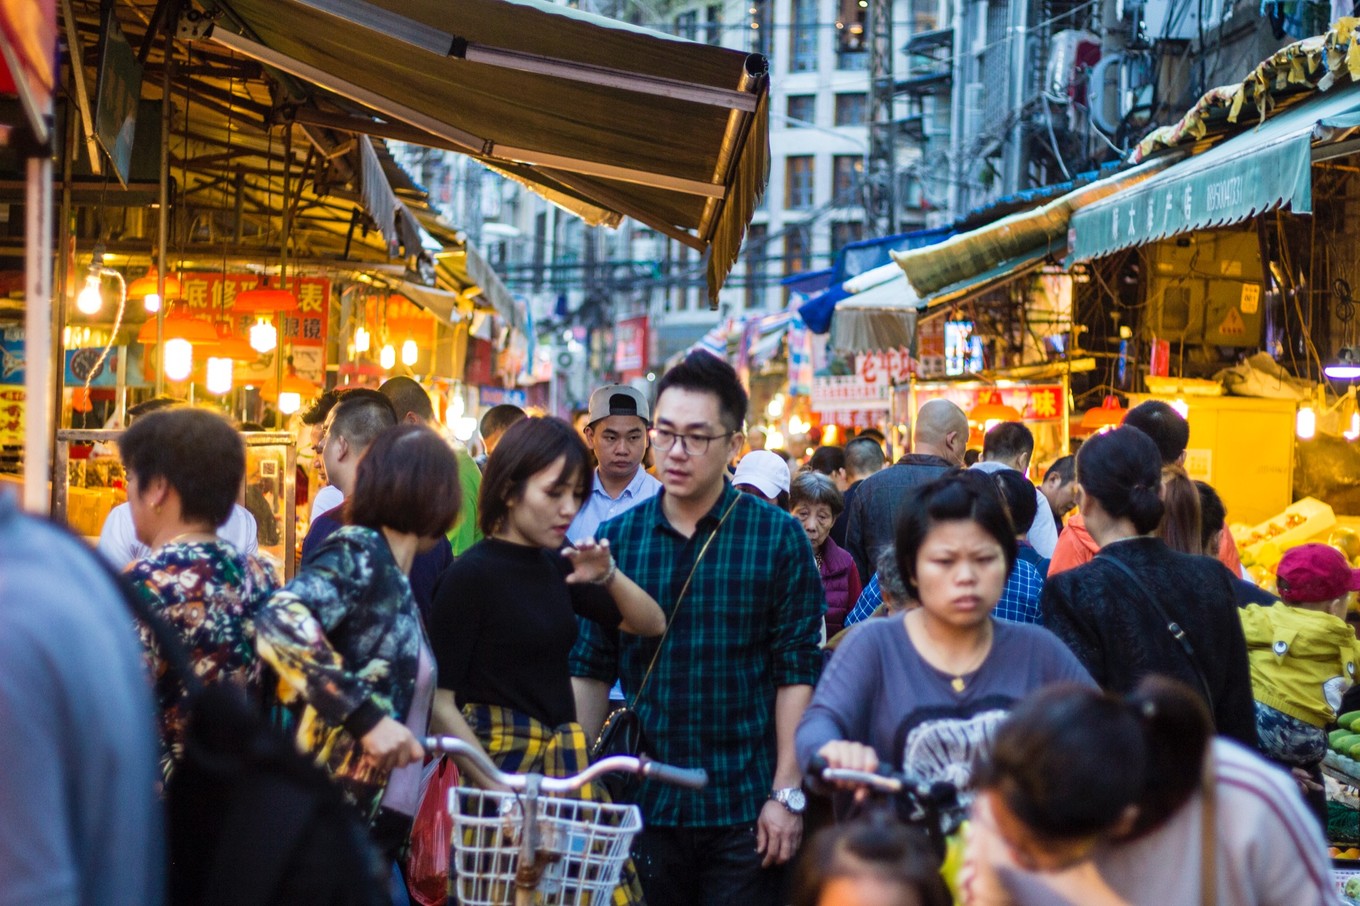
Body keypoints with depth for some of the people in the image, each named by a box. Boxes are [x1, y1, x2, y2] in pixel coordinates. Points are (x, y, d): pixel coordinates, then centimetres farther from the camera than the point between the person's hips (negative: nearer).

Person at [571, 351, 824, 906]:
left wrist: (787, 794, -7)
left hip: (743, 814, -2)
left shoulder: (779, 539, -2)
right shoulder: (615, 540, 5)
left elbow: (797, 672, -3)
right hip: (643, 805, 2)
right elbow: (590, 673, 8)